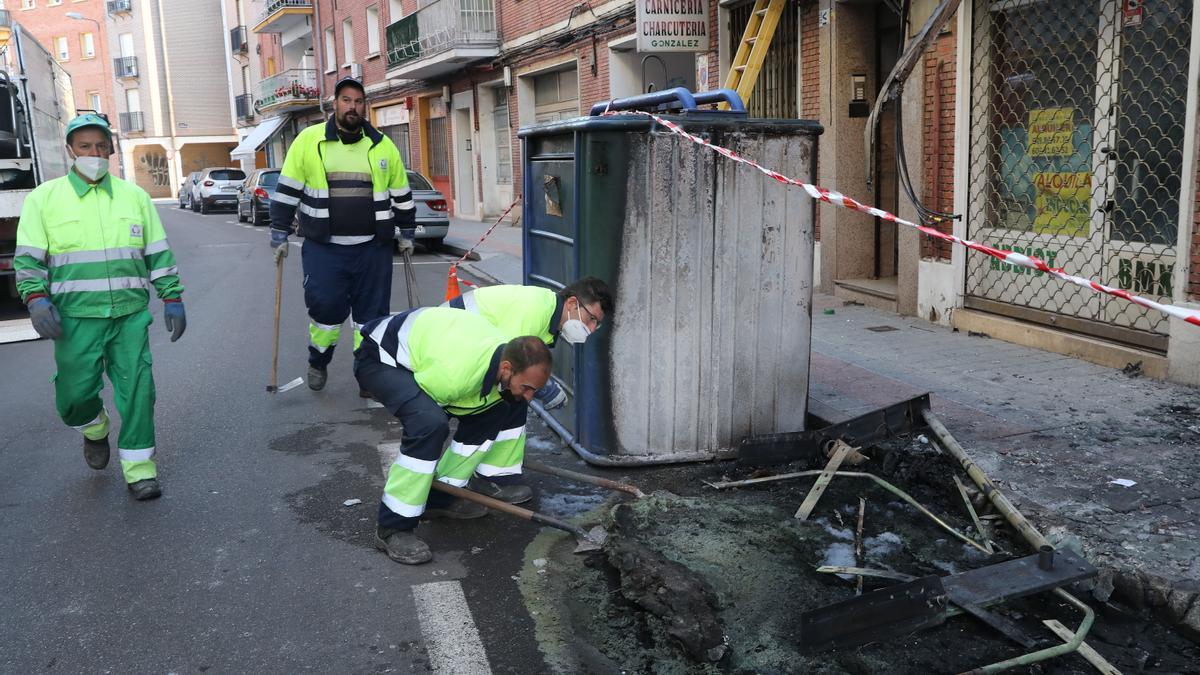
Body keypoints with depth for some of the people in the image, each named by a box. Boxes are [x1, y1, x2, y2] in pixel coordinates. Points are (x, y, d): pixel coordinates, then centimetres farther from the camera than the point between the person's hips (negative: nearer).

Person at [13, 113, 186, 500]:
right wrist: (37, 300, -11)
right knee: (75, 395, 2)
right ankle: (95, 431, 36)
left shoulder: (135, 196, 11)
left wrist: (173, 298, 9)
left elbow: (159, 254, 13)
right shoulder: (44, 199, 5)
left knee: (137, 390, -3)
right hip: (76, 318, -1)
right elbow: (28, 257, 3)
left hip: (130, 314, 1)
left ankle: (138, 470, 8)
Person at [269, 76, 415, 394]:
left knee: (372, 312, 4)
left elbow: (401, 193, 16)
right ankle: (318, 362, 23)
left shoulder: (382, 145, 7)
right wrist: (280, 235, 2)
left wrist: (407, 233, 18)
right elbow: (287, 191, 4)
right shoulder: (308, 141, 0)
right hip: (323, 248, -2)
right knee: (325, 307, -4)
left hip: (373, 248, 2)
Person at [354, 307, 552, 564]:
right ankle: (392, 528, -22)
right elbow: (422, 418, -20)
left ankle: (441, 497, 12)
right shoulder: (455, 373, -39)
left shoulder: (511, 353, -14)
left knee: (495, 411, 2)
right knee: (431, 423, -33)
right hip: (379, 359, -8)